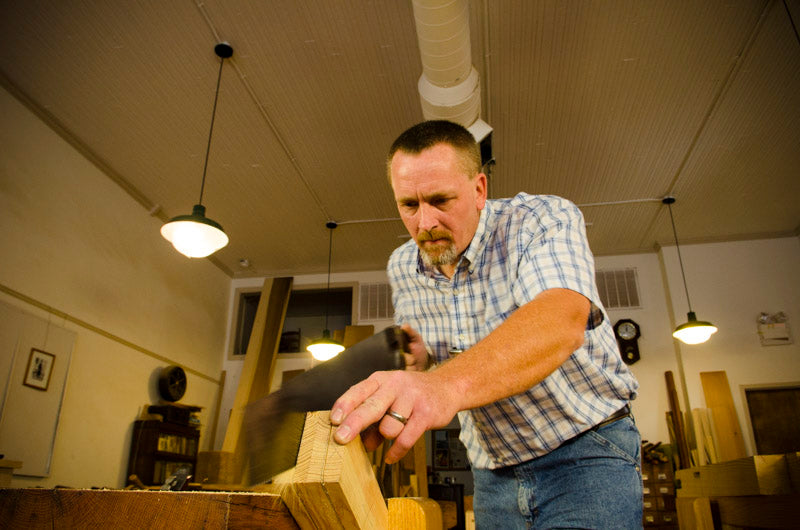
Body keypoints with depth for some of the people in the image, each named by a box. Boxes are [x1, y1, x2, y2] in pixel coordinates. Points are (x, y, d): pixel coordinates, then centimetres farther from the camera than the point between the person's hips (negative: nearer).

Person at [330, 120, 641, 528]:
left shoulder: (546, 220, -17)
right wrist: (415, 357, -13)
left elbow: (561, 318, -38)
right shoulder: (401, 269, -2)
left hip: (586, 452, -4)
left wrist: (447, 384, -54)